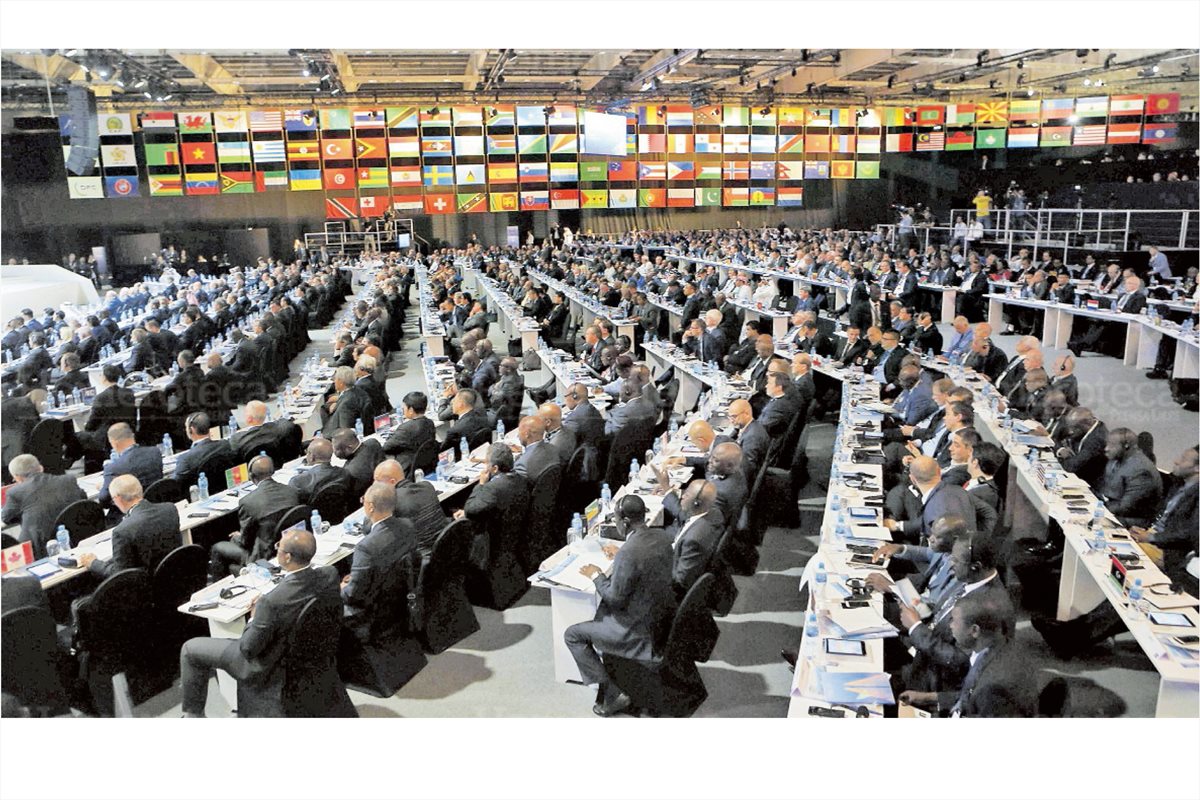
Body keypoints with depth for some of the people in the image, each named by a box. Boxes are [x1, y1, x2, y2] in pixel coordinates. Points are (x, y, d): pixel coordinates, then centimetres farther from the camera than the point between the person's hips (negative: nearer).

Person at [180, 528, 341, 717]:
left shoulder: (272, 602, -37)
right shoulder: (330, 575, -21)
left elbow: (248, 649, -24)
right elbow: (337, 609, 1)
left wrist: (254, 618, -5)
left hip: (270, 669, -7)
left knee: (190, 649, 12)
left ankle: (194, 714, 28)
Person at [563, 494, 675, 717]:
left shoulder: (628, 553, -28)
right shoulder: (661, 538, -3)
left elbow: (616, 599, -20)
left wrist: (596, 576, -5)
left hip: (641, 630, -8)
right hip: (663, 617, 8)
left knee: (572, 635, 7)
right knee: (602, 614, 31)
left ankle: (610, 694, 9)